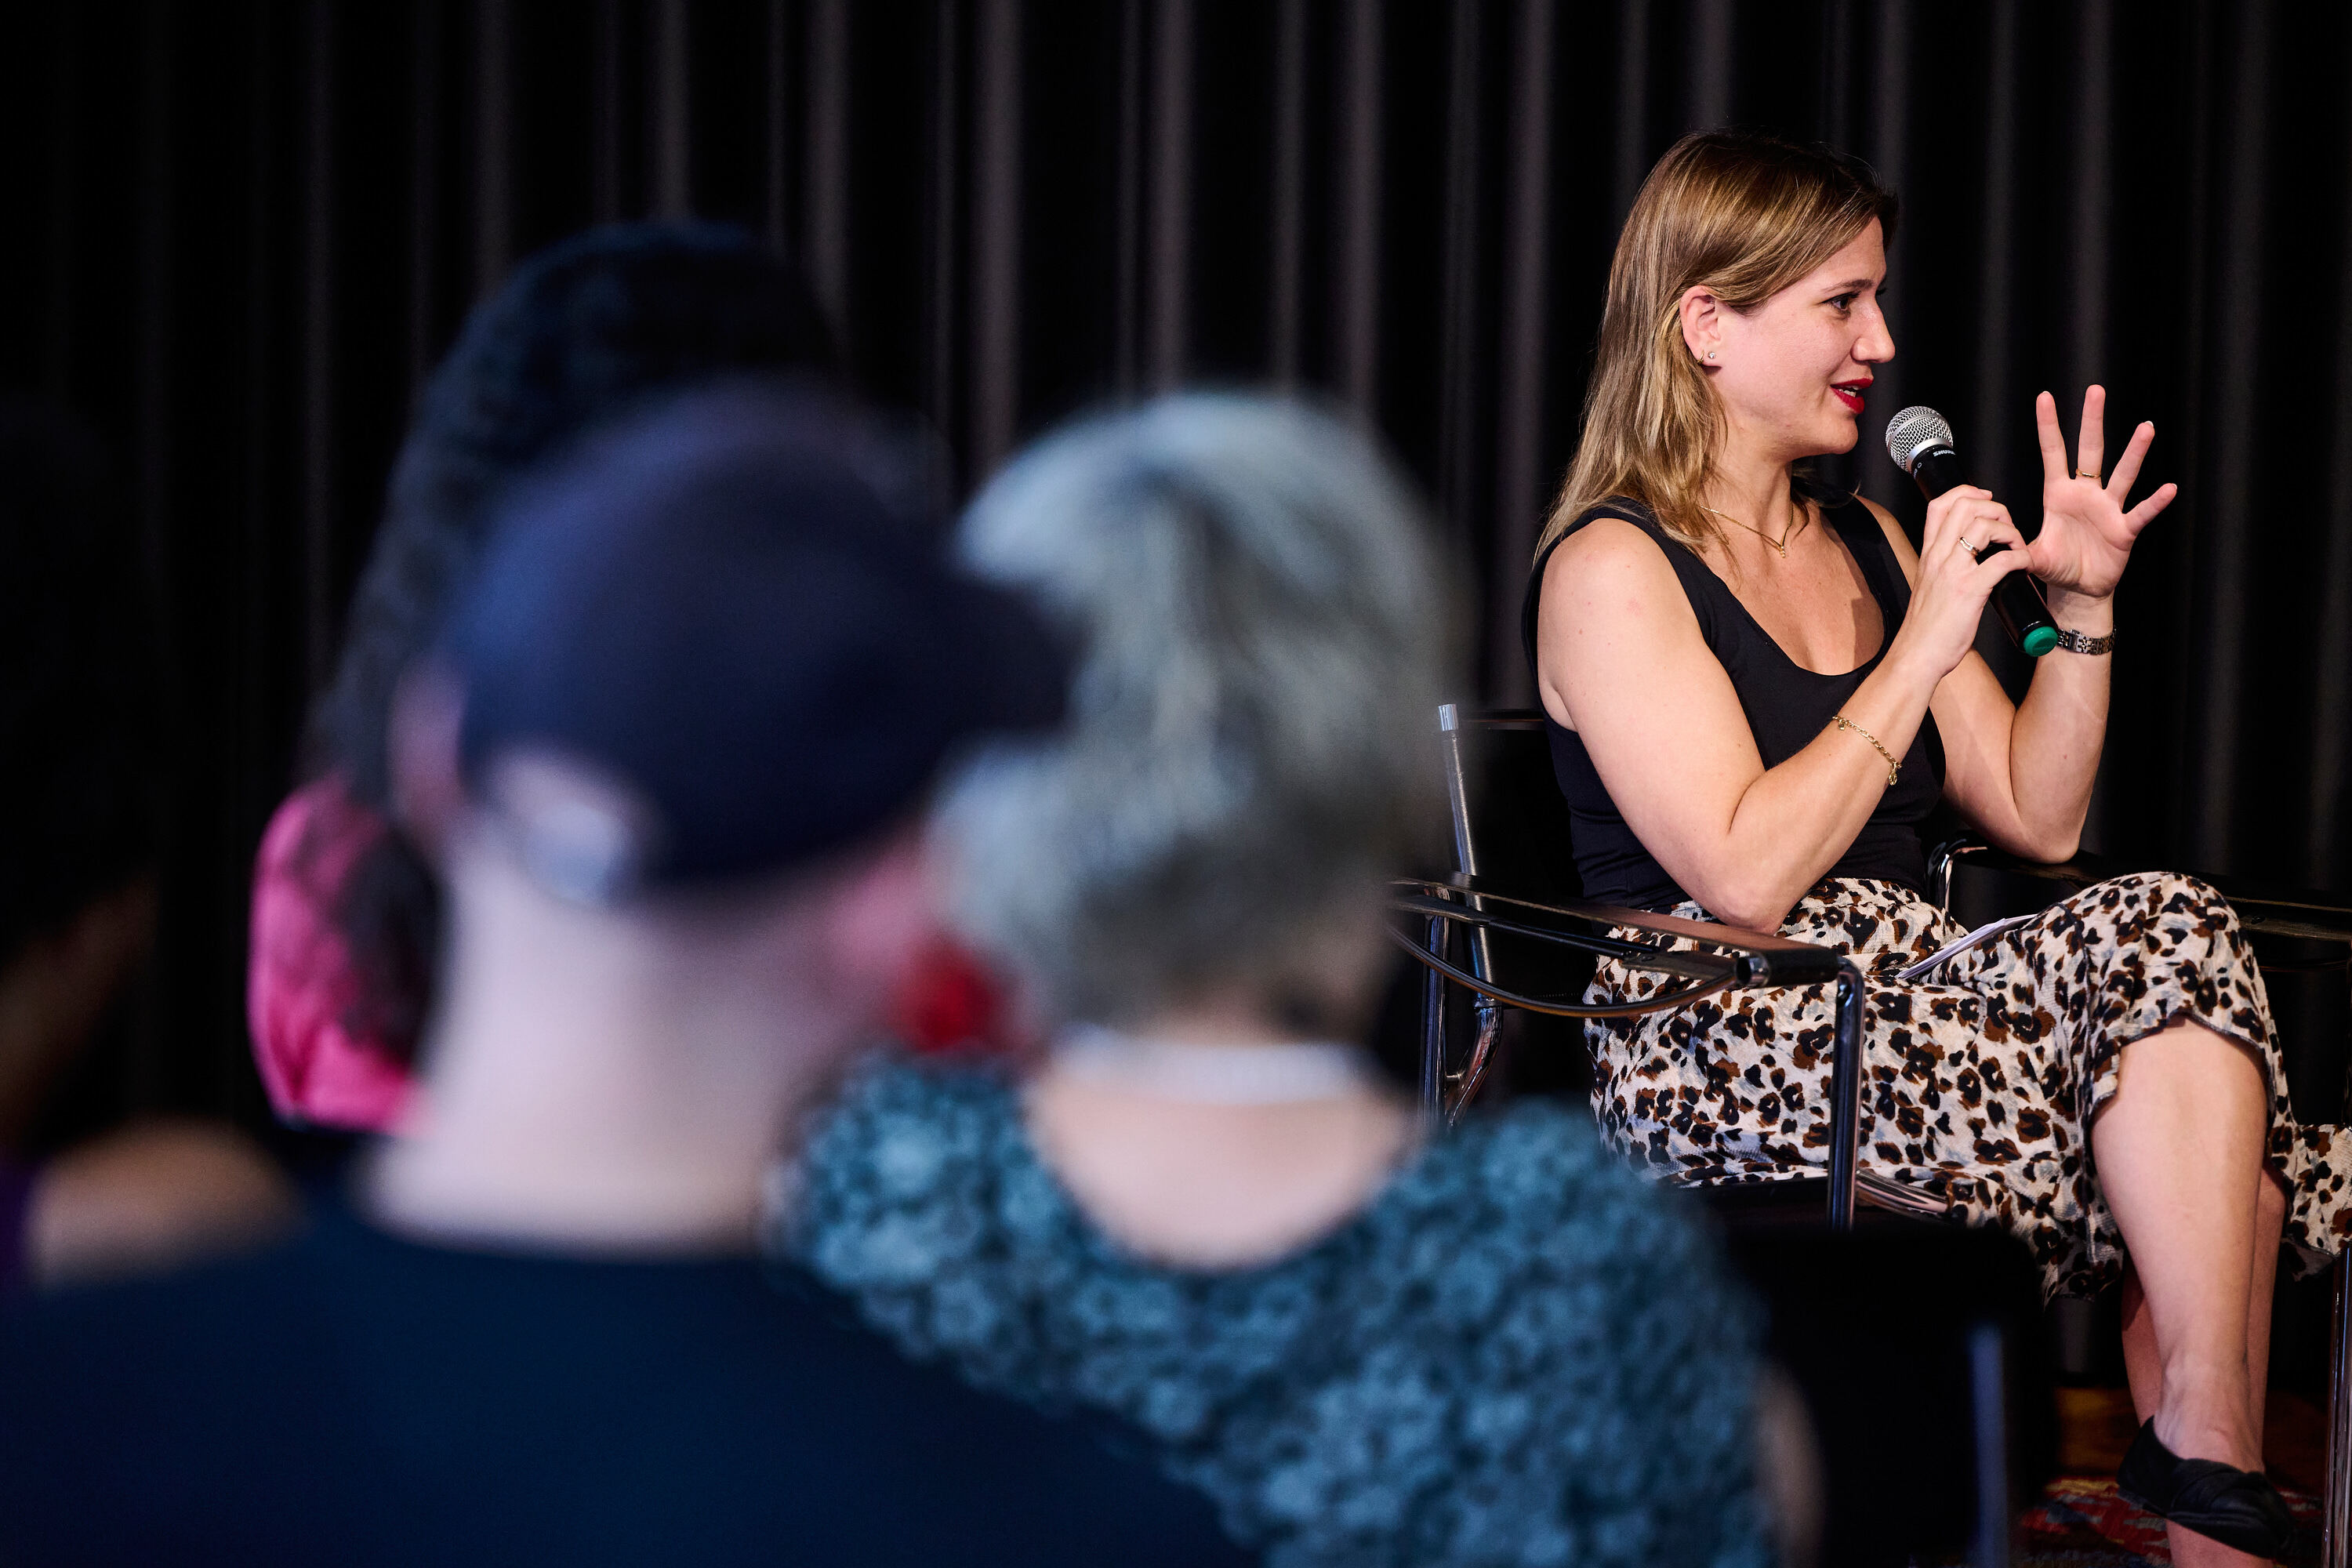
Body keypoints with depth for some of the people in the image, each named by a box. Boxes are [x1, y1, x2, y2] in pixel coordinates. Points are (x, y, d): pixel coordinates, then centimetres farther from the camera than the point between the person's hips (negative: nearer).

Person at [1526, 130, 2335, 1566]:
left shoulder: (1867, 544, 20)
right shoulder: (1612, 570, -3)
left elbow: (2039, 817, 19)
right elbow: (1746, 875, -15)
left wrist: (2084, 608, 6)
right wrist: (1924, 648, -11)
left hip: (1899, 1009, 7)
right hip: (1721, 1055, -7)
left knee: (2168, 936, -22)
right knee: (2179, 947, -24)